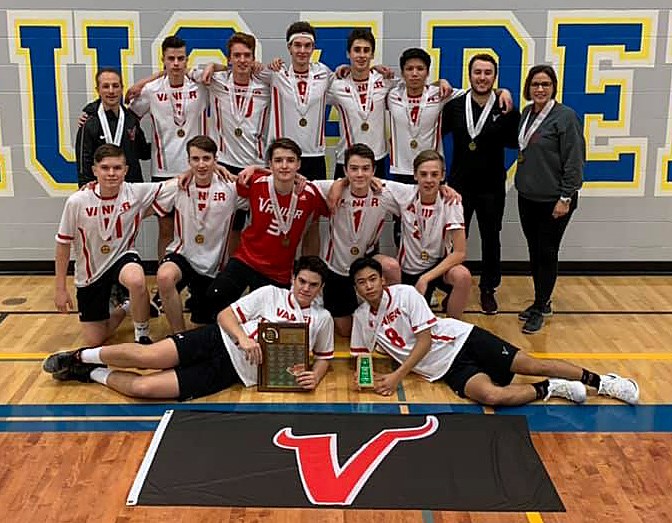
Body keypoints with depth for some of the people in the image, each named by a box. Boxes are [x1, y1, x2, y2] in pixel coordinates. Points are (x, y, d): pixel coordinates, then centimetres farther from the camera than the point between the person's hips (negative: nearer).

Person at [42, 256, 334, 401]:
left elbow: (323, 357, 19)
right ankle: (83, 356, 9)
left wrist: (314, 376, -4)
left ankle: (95, 374, 7)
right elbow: (225, 315, 3)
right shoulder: (271, 294, 5)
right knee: (145, 357, -21)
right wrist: (242, 337, -17)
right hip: (220, 341, 0)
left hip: (235, 372, 0)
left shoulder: (322, 319, 8)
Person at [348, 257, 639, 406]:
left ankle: (602, 381, 7)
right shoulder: (362, 317, 4)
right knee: (491, 395, -28)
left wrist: (398, 375, -21)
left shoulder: (405, 294, -10)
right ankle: (549, 389, -6)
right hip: (446, 369, 2)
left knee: (533, 365, -11)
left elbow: (425, 340, -14)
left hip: (462, 340, -2)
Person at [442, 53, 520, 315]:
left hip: (492, 187, 0)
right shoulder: (454, 106, -1)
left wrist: (509, 114, -20)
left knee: (491, 239, 12)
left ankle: (488, 290, 26)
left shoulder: (505, 109, -4)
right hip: (459, 185, 1)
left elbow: (514, 143, -8)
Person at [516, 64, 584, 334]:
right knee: (534, 252, 14)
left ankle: (539, 309, 14)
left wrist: (566, 198, -15)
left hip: (553, 200, -6)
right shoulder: (526, 114, 7)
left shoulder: (565, 116, -12)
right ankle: (541, 303, 28)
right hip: (527, 197, 7)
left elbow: (574, 161, -14)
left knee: (547, 254, 3)